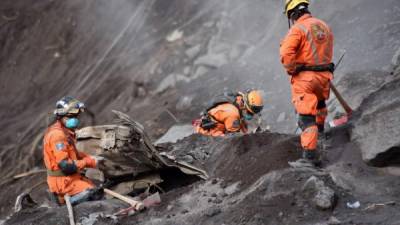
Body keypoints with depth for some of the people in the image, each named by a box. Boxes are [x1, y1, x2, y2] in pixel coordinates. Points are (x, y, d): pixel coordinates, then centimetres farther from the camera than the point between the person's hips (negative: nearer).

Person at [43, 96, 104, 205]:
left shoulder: (66, 132, 10)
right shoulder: (57, 135, -21)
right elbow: (65, 165, -25)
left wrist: (90, 158, 5)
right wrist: (88, 162, -15)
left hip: (71, 177, 10)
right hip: (62, 181, -10)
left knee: (99, 191, 10)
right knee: (94, 194, -20)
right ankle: (62, 199, -8)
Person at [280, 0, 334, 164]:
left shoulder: (297, 29, -13)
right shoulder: (324, 27, 10)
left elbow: (286, 54, -22)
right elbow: (328, 52, 15)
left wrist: (291, 69, -6)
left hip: (304, 77, -7)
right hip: (324, 75, 7)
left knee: (306, 116, -7)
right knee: (320, 101, 35)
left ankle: (310, 153, -14)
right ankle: (320, 129, 56)